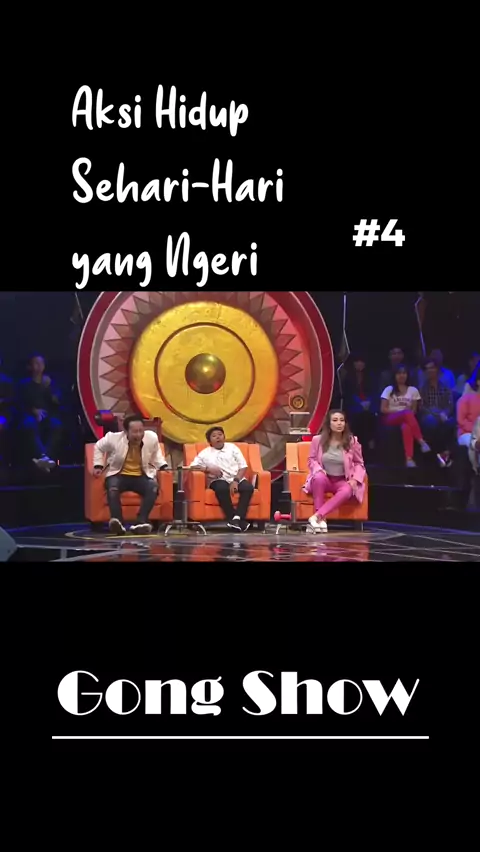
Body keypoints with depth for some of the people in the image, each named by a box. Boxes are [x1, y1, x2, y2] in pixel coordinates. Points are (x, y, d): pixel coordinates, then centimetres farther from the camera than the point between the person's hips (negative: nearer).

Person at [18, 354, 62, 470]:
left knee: (56, 425, -37)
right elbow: (21, 404, 7)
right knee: (30, 425, -40)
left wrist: (48, 388, -6)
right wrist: (34, 410, -11)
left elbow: (57, 401, 9)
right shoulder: (24, 384, 18)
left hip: (48, 415, 2)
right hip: (31, 415, -1)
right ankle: (43, 456, -59)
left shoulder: (50, 382, 22)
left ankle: (40, 457, -53)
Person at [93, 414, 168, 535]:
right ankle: (117, 522, -46)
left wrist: (163, 466, 4)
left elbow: (156, 454, 17)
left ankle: (140, 522, -39)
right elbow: (99, 447, 9)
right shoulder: (114, 438, -13)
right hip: (119, 475, -1)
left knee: (153, 487, -31)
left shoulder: (152, 437, -7)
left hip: (141, 476, 2)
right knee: (112, 487, -36)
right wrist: (98, 465, 0)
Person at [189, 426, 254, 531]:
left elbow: (243, 466, 9)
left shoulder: (232, 447, 15)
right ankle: (235, 519, -33)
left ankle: (237, 517, -37)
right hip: (219, 480, -2)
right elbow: (193, 467, 4)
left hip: (236, 479, 2)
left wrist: (236, 480, -9)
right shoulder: (205, 453, 13)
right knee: (222, 488, -37)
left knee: (248, 487, -30)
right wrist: (209, 469, -11)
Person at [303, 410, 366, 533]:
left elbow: (359, 463, 7)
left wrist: (355, 479, -10)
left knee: (347, 491, -36)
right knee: (319, 477, -38)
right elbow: (311, 459, 8)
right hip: (324, 479, 0)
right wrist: (318, 470, -15)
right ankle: (321, 518, -35)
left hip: (342, 481, 0)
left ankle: (316, 516, -38)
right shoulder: (318, 440, -5)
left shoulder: (352, 441, -4)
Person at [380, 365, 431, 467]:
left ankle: (409, 458, -52)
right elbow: (383, 409, 1)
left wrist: (409, 414, -13)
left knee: (406, 427, -41)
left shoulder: (413, 390, 14)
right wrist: (400, 411, -10)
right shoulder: (389, 389, 9)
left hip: (406, 419, 1)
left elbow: (414, 410, 11)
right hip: (391, 419, -1)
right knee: (407, 413, -38)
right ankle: (421, 442, -42)